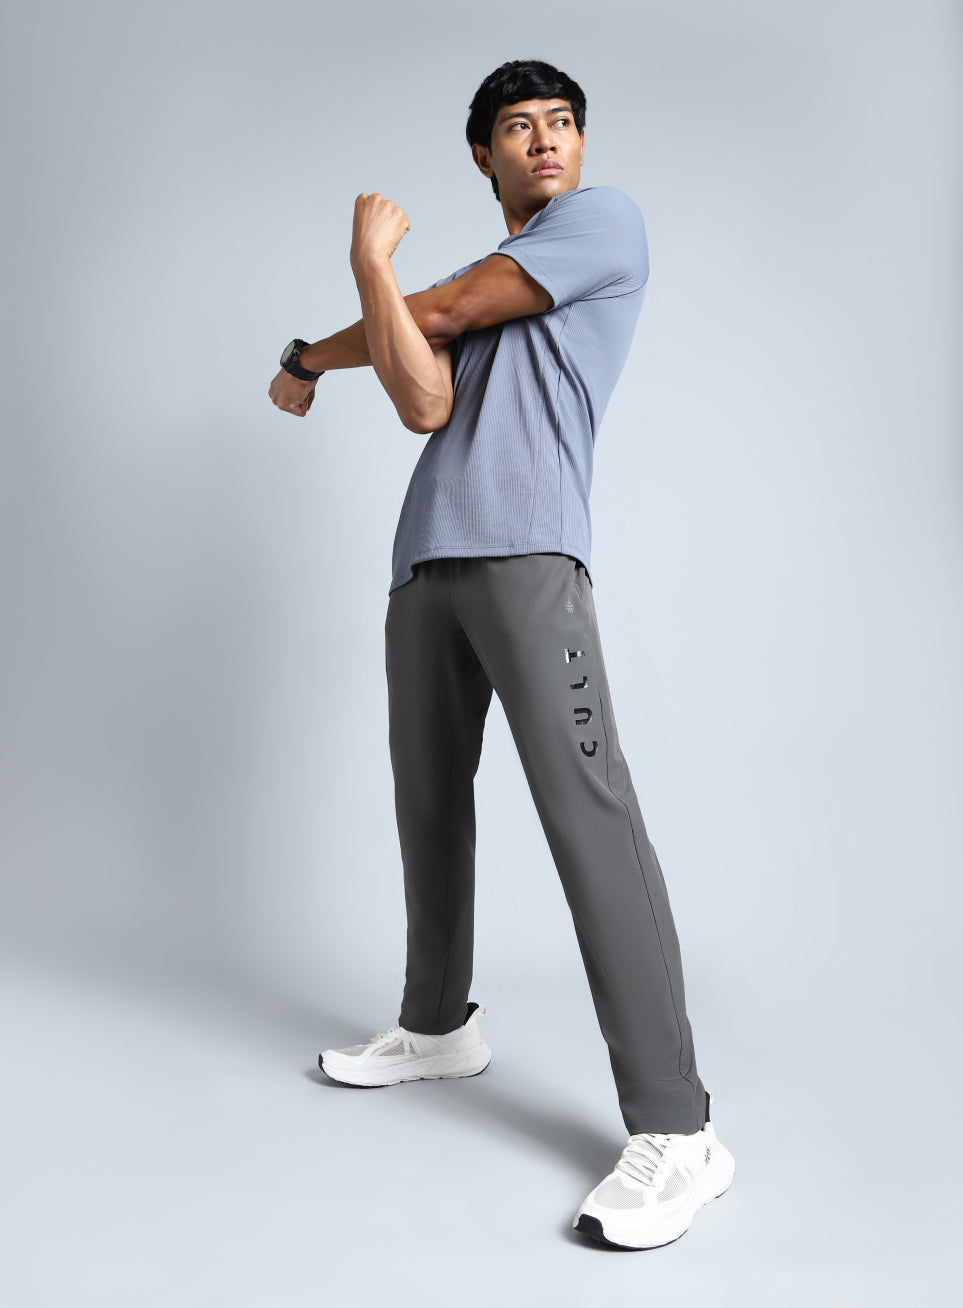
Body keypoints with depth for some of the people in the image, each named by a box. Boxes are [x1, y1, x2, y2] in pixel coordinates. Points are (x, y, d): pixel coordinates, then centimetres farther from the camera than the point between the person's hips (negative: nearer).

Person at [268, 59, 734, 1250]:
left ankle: (675, 1130, -14)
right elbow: (424, 405, 7)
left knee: (585, 803, -17)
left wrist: (315, 352, 18)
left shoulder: (606, 218, 9)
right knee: (428, 802, 12)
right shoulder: (472, 288, 27)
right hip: (426, 563, 8)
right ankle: (437, 1026, 30)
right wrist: (372, 263, -1)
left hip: (527, 552, -8)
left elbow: (434, 312, 2)